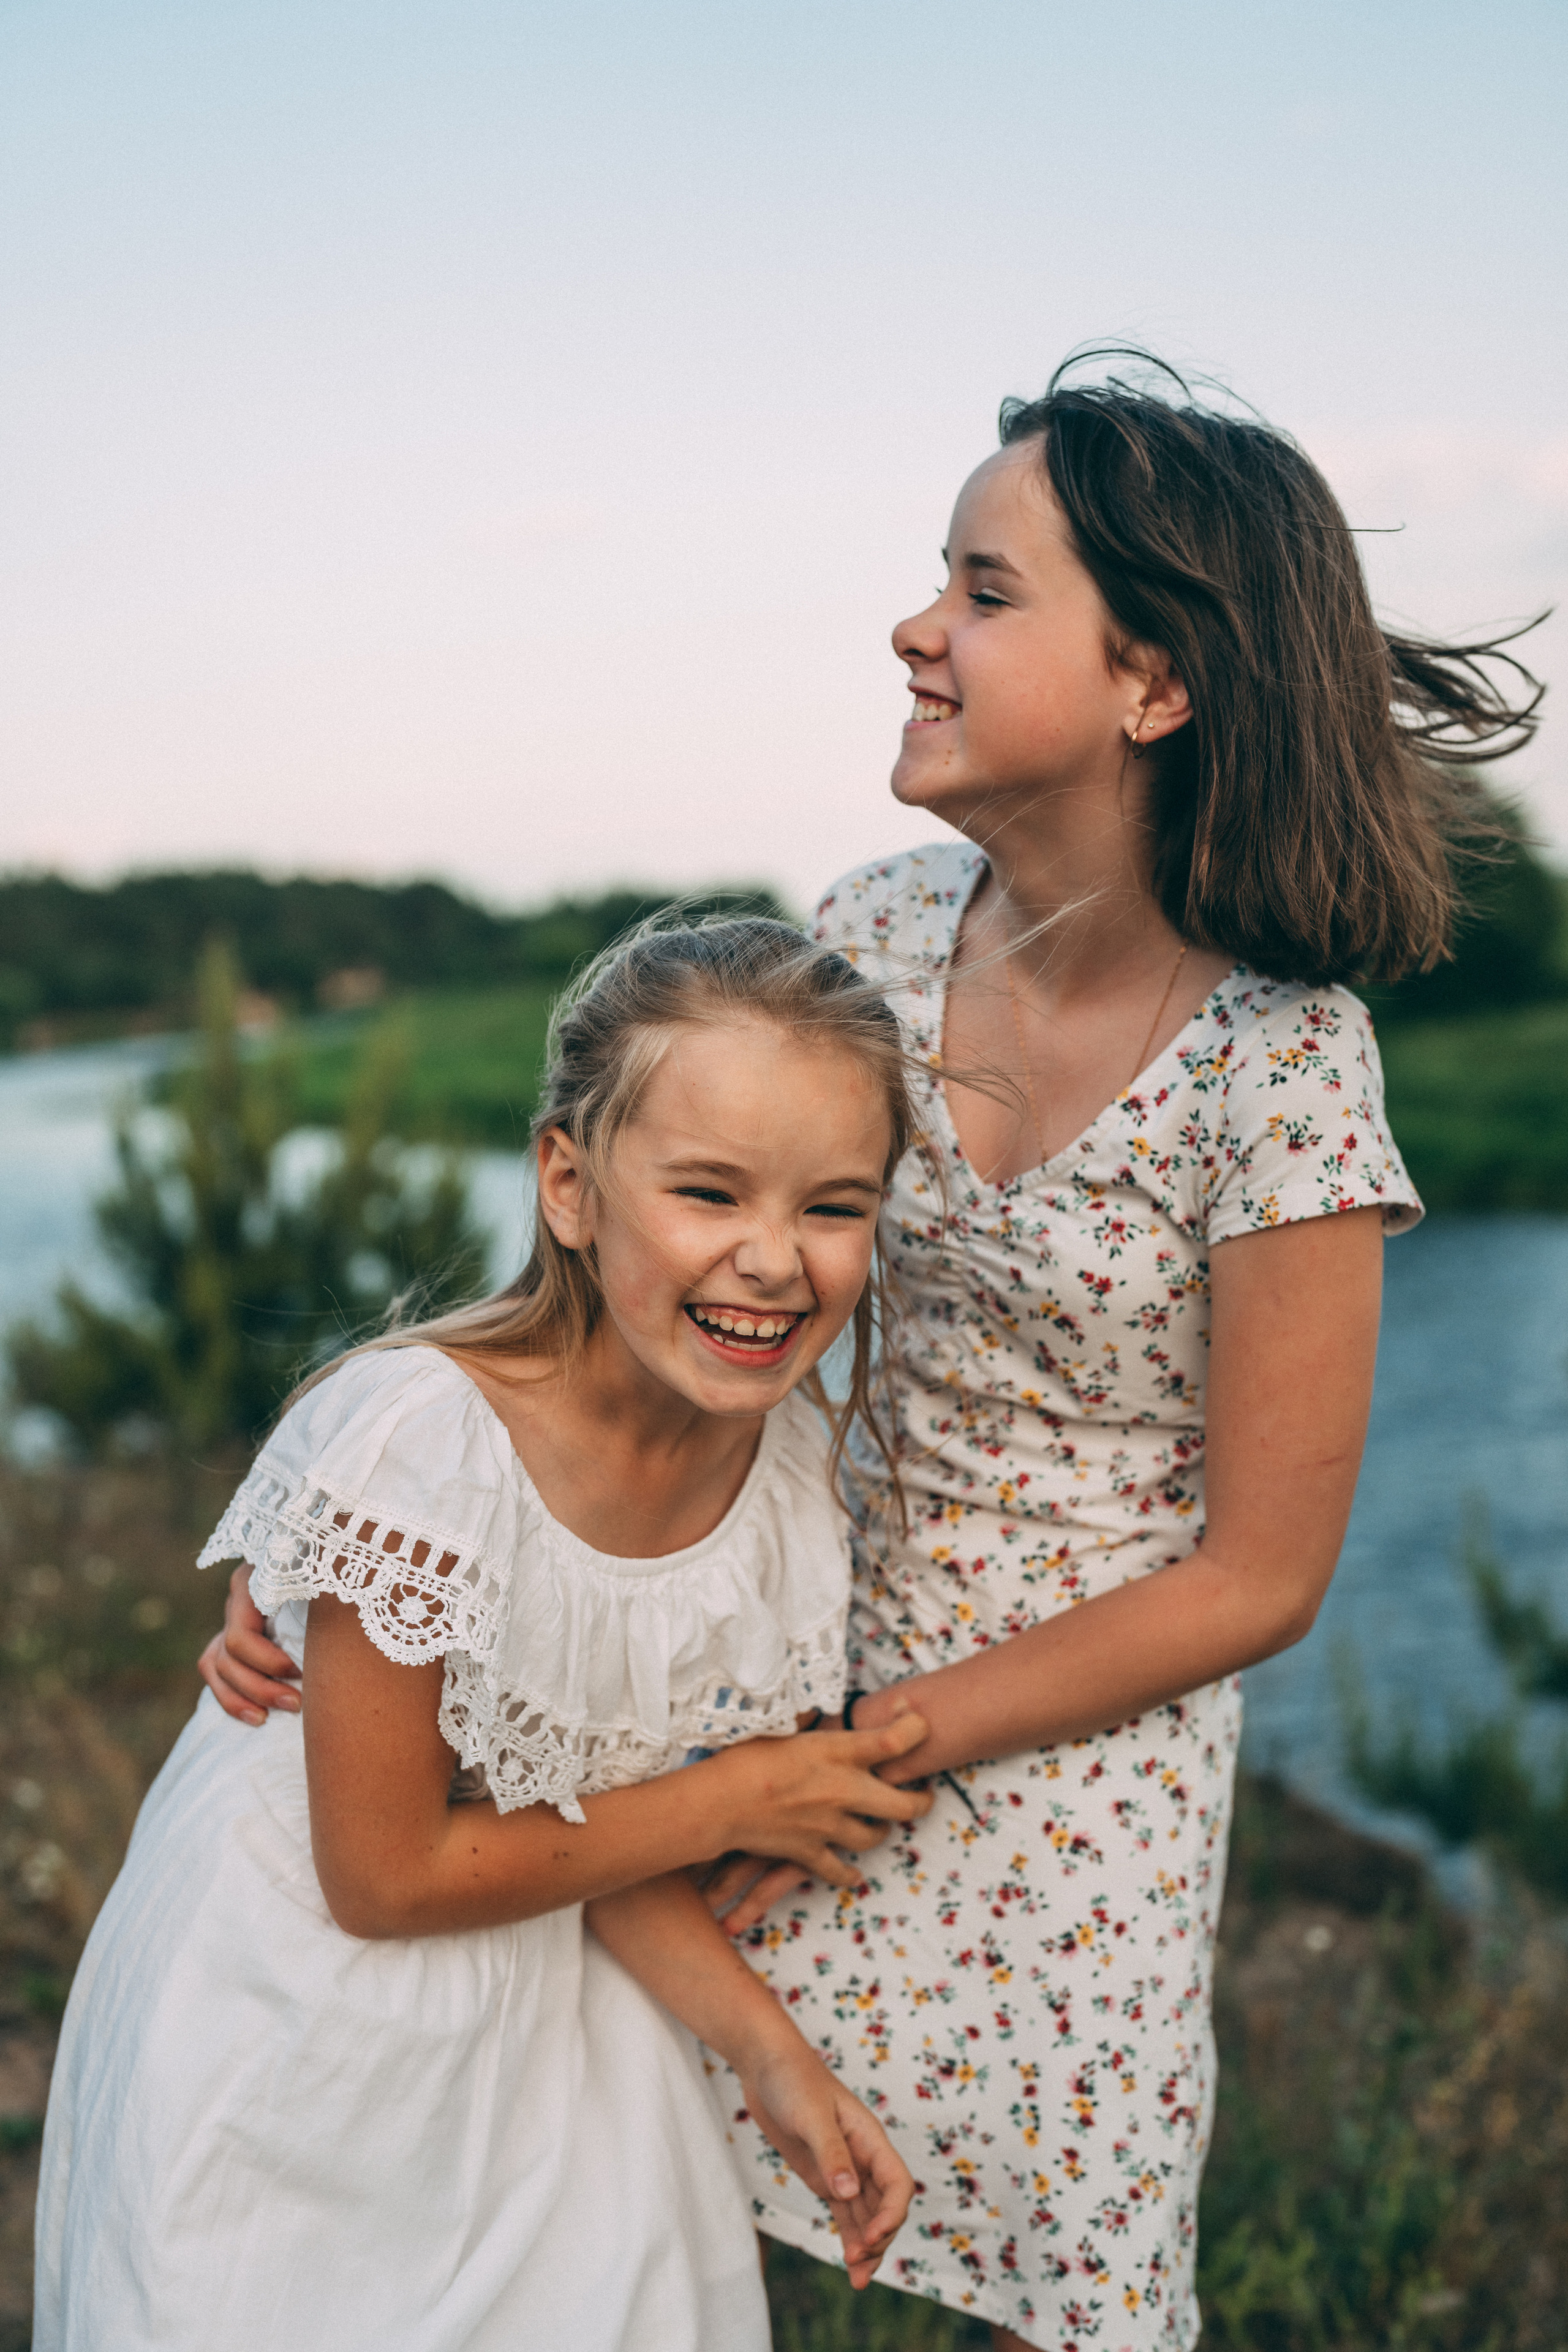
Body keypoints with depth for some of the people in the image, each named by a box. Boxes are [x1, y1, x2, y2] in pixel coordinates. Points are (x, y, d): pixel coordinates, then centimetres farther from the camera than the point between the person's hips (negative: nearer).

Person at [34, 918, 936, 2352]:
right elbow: (385, 1878, -22)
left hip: (549, 2001, 5)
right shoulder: (422, 1448, -31)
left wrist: (771, 2052, -14)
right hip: (301, 2031, -5)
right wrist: (732, 1803, -16)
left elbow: (600, 1810, -3)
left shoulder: (790, 1464, -12)